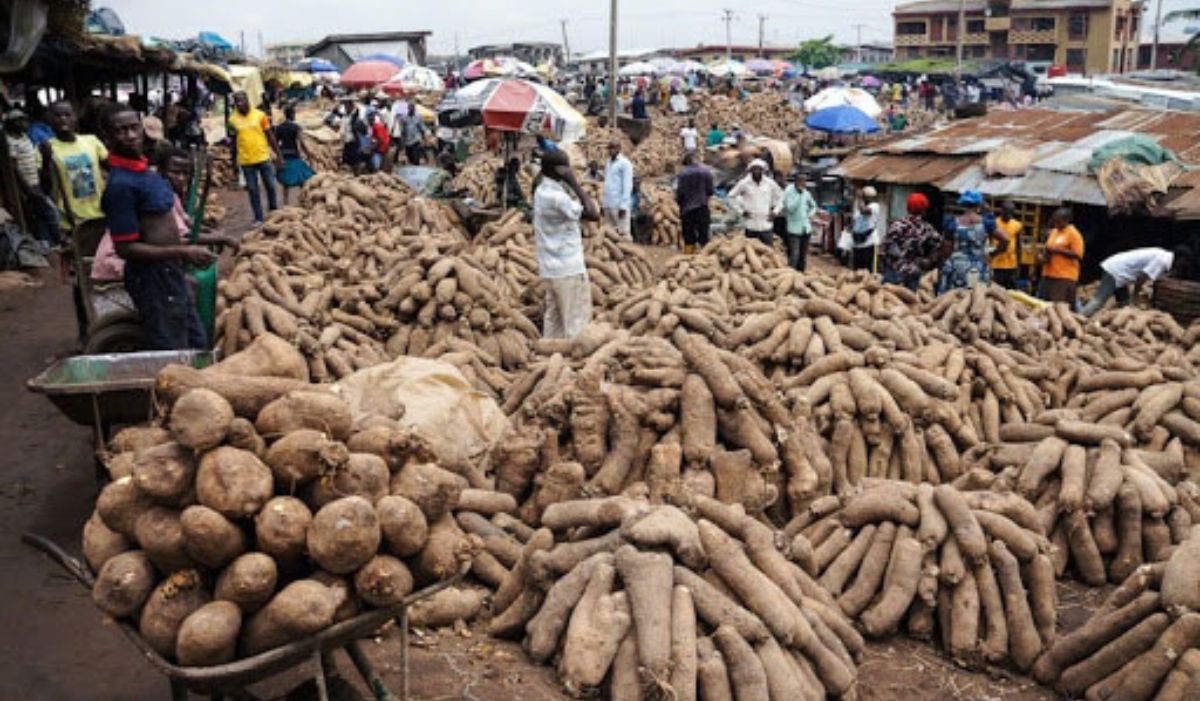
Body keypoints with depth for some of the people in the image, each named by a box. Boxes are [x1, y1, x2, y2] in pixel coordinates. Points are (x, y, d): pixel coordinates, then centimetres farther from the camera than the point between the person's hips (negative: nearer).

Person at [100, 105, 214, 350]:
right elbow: (126, 248, -22)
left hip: (170, 274, 10)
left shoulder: (143, 169, 8)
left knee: (198, 346, 20)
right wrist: (183, 253, -23)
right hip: (152, 279, -10)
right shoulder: (120, 184, -21)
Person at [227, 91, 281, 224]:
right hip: (246, 161, 0)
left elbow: (270, 135, 5)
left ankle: (274, 212, 24)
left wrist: (277, 153, 4)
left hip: (263, 158, 0)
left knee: (270, 186, 6)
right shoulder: (233, 119, 0)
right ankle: (258, 218, 13)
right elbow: (233, 140, 9)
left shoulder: (259, 115, -1)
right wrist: (234, 161, 12)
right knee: (252, 190, 5)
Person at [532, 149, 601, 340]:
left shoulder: (542, 191, 7)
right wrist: (574, 183, -19)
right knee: (577, 320, -1)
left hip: (551, 267, 9)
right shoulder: (557, 197, -22)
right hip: (568, 268, -9)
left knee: (553, 317, 14)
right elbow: (593, 214, -23)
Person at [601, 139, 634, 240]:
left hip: (619, 204, -8)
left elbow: (627, 185, -11)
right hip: (608, 204, 8)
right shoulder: (608, 162, 17)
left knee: (623, 233, -5)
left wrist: (623, 205, -17)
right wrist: (602, 201, 12)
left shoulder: (625, 163, -6)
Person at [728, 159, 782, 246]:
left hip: (766, 225, 1)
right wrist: (740, 211, 1)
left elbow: (780, 196, 17)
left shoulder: (770, 183, 3)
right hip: (751, 226, -1)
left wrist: (775, 211, 7)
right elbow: (731, 196, 6)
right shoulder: (744, 183, -2)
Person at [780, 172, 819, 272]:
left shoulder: (806, 192, 7)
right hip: (794, 229, -6)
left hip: (806, 228, 6)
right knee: (794, 255, -15)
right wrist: (800, 194, -21)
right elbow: (790, 208, -22)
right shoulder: (789, 192, -10)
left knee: (803, 255, 13)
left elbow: (813, 206, 22)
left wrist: (810, 215, 5)